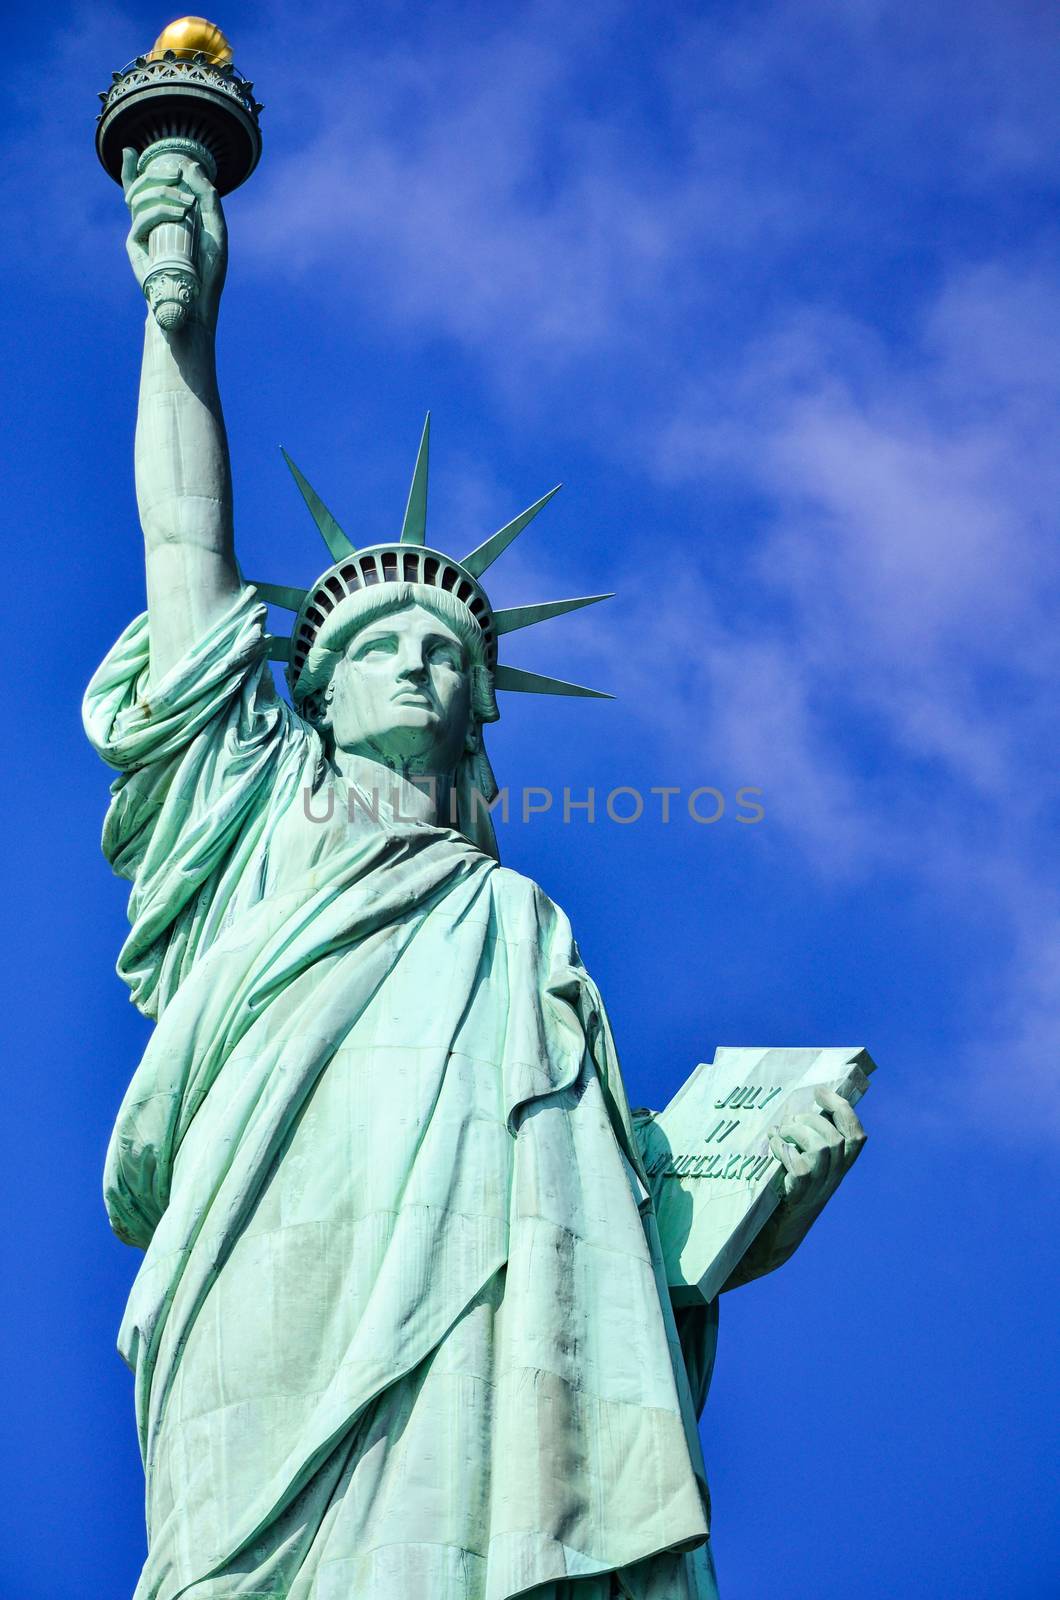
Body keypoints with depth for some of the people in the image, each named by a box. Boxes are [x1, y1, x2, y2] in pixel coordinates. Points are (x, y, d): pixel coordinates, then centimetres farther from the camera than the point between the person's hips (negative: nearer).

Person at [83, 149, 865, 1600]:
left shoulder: (519, 927, 31)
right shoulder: (256, 820, 28)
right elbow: (187, 546, 24)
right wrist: (185, 312, 23)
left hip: (495, 1345, 2)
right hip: (281, 1346, -2)